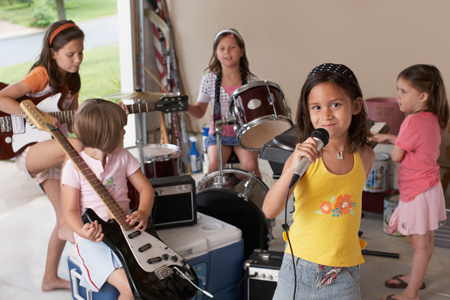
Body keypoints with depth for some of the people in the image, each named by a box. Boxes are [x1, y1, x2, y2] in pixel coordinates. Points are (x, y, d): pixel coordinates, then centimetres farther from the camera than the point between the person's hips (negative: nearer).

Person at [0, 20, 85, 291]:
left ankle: (50, 278, 25)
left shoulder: (72, 80, 9)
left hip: (55, 154, 8)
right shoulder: (41, 75, -14)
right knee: (77, 145, -37)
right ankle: (68, 226, -23)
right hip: (29, 151, -8)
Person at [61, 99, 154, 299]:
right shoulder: (74, 167, -8)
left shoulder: (123, 157, 5)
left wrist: (142, 213, -12)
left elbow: (145, 188, 8)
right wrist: (83, 232, -27)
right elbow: (71, 210, -7)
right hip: (94, 239, -5)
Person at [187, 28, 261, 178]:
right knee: (214, 166, -24)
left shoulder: (251, 80, -2)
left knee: (250, 166, -23)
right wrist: (185, 106, -13)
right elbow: (199, 111, 6)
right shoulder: (209, 80, -1)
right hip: (218, 133, 1)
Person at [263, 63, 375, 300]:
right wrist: (293, 168, -34)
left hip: (345, 274, 2)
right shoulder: (303, 156, -13)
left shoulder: (365, 156, -3)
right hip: (300, 267, -2)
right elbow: (269, 211, -22)